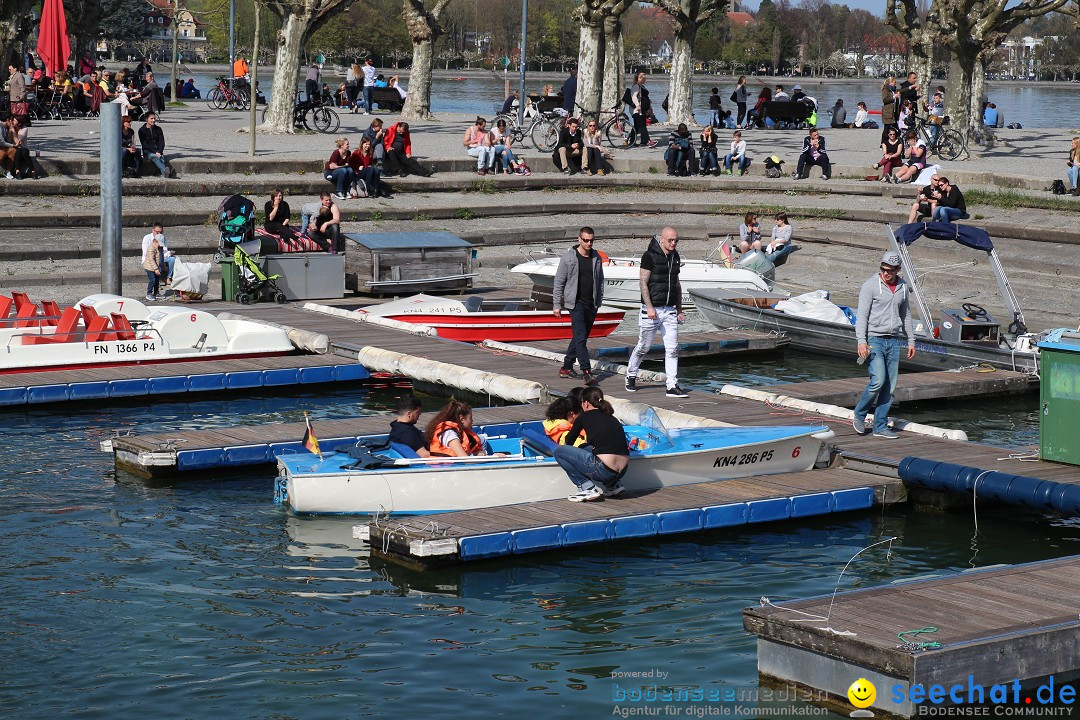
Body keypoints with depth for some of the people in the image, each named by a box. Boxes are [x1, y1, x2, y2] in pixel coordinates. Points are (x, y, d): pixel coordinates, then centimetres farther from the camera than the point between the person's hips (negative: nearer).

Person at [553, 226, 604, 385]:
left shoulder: (597, 258, 9)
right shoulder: (568, 258, -5)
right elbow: (559, 282, -1)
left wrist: (599, 302, 13)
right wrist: (556, 305, -4)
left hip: (592, 305, 5)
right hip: (576, 303, -5)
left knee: (580, 337, 11)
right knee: (580, 337, -13)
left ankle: (566, 367, 22)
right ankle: (586, 371, -18)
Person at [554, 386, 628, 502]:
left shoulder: (584, 417, 4)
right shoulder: (611, 418, 20)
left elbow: (569, 441, 19)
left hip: (604, 470, -7)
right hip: (623, 470, 7)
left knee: (558, 451, 6)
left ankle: (587, 487, 1)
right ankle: (613, 485, 22)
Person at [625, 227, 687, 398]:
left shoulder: (675, 257, 12)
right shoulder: (650, 256, -8)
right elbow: (643, 283, -12)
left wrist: (679, 310, 17)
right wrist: (649, 307, -19)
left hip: (669, 310, 5)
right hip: (651, 310, -5)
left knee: (673, 349, -3)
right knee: (643, 347, 6)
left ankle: (672, 387, -4)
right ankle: (631, 376, 28)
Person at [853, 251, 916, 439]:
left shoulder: (903, 287, 11)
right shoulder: (871, 285, -5)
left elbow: (906, 315, 22)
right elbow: (862, 314, -8)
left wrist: (911, 341, 20)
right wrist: (861, 341, -18)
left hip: (894, 341, 5)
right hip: (874, 339, -5)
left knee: (890, 386, 2)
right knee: (878, 381, -16)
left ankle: (880, 426, 10)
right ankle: (859, 415, 5)